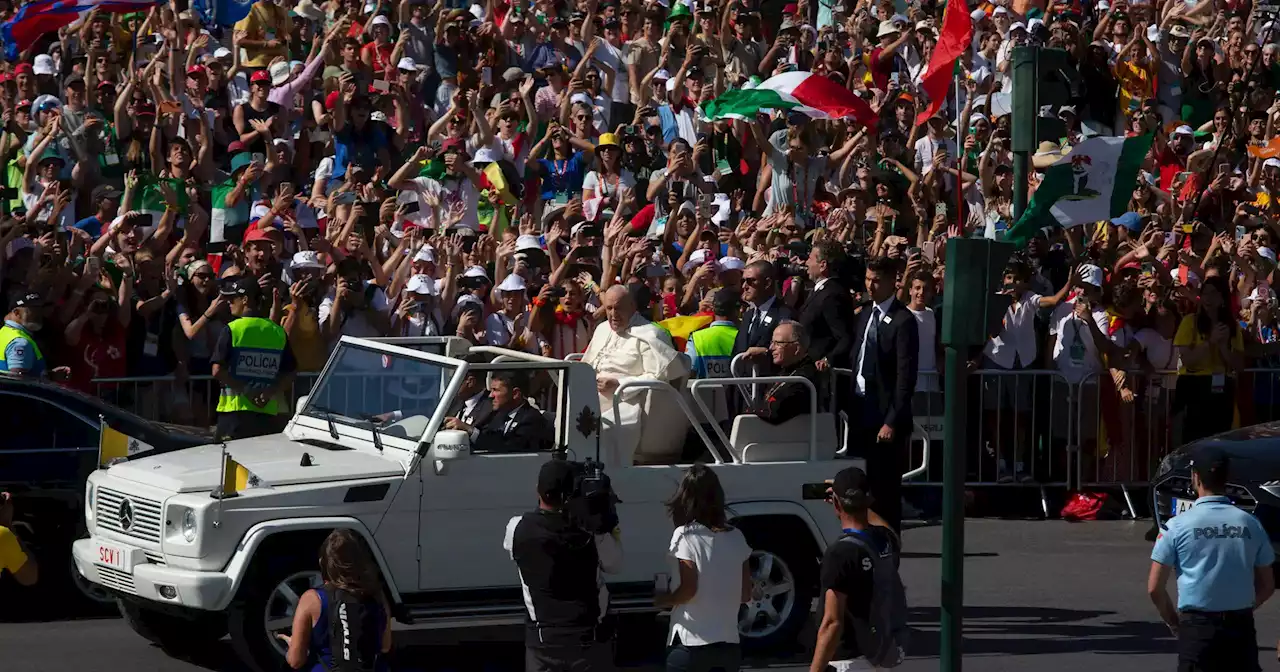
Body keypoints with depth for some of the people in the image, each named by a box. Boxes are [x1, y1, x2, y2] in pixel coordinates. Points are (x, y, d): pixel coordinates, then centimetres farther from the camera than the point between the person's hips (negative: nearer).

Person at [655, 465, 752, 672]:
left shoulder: (686, 536, -9)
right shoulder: (736, 538, 8)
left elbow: (688, 589, -15)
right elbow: (745, 594, 10)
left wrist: (662, 600, 3)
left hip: (690, 644, -5)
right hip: (728, 644, 5)